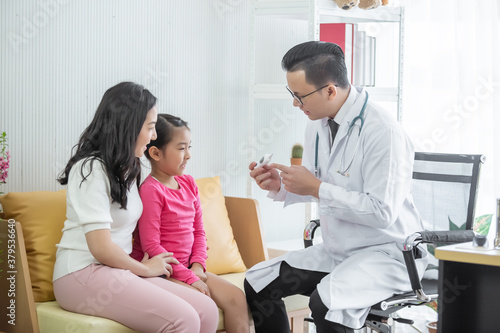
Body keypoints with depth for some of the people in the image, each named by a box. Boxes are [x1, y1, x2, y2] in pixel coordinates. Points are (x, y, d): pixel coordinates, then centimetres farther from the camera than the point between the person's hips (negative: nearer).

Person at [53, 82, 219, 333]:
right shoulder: (91, 169, -11)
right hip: (84, 275, -9)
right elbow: (102, 248, -16)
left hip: (119, 272, 9)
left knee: (207, 311, -13)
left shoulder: (128, 168, 19)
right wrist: (145, 269, -1)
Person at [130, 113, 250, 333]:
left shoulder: (188, 183, 11)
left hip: (185, 268, 8)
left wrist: (197, 266, -2)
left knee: (236, 297, -5)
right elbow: (150, 245, -18)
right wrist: (189, 278, -18)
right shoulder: (151, 190, -15)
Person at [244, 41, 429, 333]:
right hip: (337, 250, 8)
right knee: (257, 283, 1)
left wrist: (316, 188, -21)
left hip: (387, 252, -8)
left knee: (326, 302, -34)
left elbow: (383, 213, -26)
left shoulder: (383, 132, -22)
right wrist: (280, 187, -3)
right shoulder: (318, 125, 5)